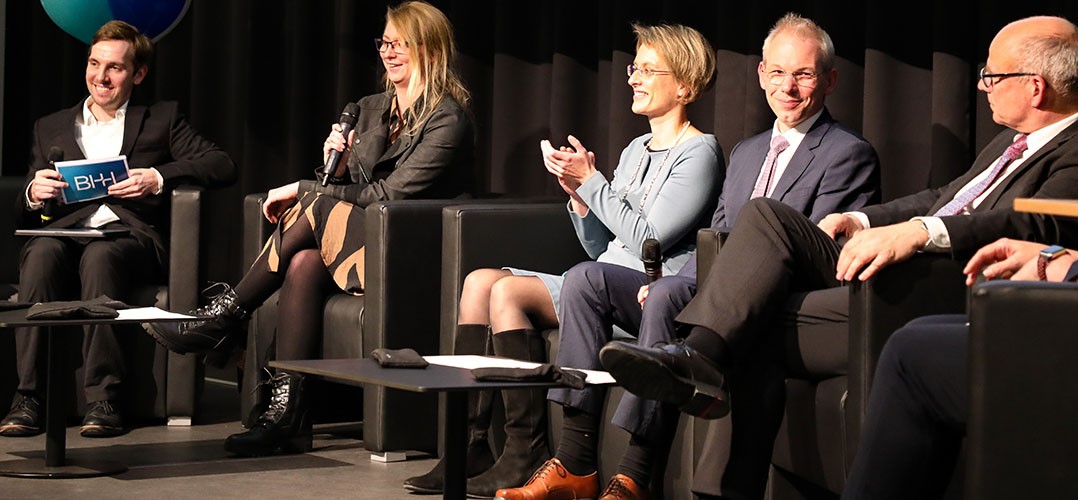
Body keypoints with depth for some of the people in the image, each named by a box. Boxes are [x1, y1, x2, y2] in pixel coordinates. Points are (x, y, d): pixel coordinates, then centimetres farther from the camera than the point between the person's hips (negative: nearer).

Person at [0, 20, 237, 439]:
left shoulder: (162, 119, 21)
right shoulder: (50, 128, 28)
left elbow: (222, 167, 5)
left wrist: (158, 179, -10)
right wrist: (34, 193, -3)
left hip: (130, 235, -2)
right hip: (66, 231, 2)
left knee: (99, 256, -38)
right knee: (41, 253, -34)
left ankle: (103, 399, -41)